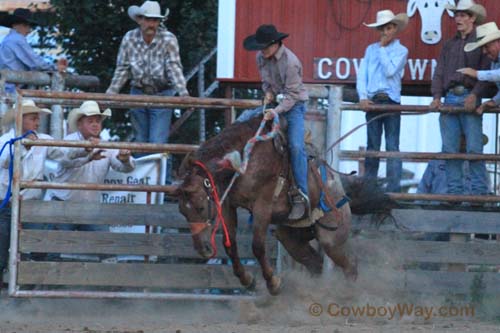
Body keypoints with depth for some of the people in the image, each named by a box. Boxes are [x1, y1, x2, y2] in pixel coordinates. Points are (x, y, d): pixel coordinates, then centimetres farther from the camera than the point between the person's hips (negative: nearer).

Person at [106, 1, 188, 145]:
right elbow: (122, 69, 0)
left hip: (162, 95, -3)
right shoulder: (129, 38, -7)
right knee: (141, 141, 10)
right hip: (138, 94, 3)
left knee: (158, 142, -11)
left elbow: (174, 68, -20)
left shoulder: (168, 40, -16)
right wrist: (110, 94, -4)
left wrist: (183, 92, -34)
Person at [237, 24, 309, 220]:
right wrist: (268, 92, -5)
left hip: (293, 105, -8)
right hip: (273, 102, 8)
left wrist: (276, 111, -32)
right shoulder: (261, 57, 0)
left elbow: (292, 94, -21)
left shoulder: (290, 62, -22)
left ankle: (301, 196, -24)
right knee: (241, 122, -1)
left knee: (296, 146, -23)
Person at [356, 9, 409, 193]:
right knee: (372, 146, 7)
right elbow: (362, 75, 9)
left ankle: (394, 188, -7)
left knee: (392, 147, -5)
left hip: (391, 101, -4)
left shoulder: (401, 50, 3)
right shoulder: (371, 49, 14)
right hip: (372, 101, 4)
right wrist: (363, 96, -6)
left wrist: (383, 48, -4)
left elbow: (390, 71, -12)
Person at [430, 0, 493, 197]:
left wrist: (475, 95, -18)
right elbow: (439, 72, 17)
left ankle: (479, 191, -9)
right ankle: (454, 190, 4)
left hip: (469, 99, -5)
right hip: (450, 98, 5)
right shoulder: (449, 45, 22)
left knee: (474, 148, -10)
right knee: (449, 149, 1)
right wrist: (437, 96, 1)